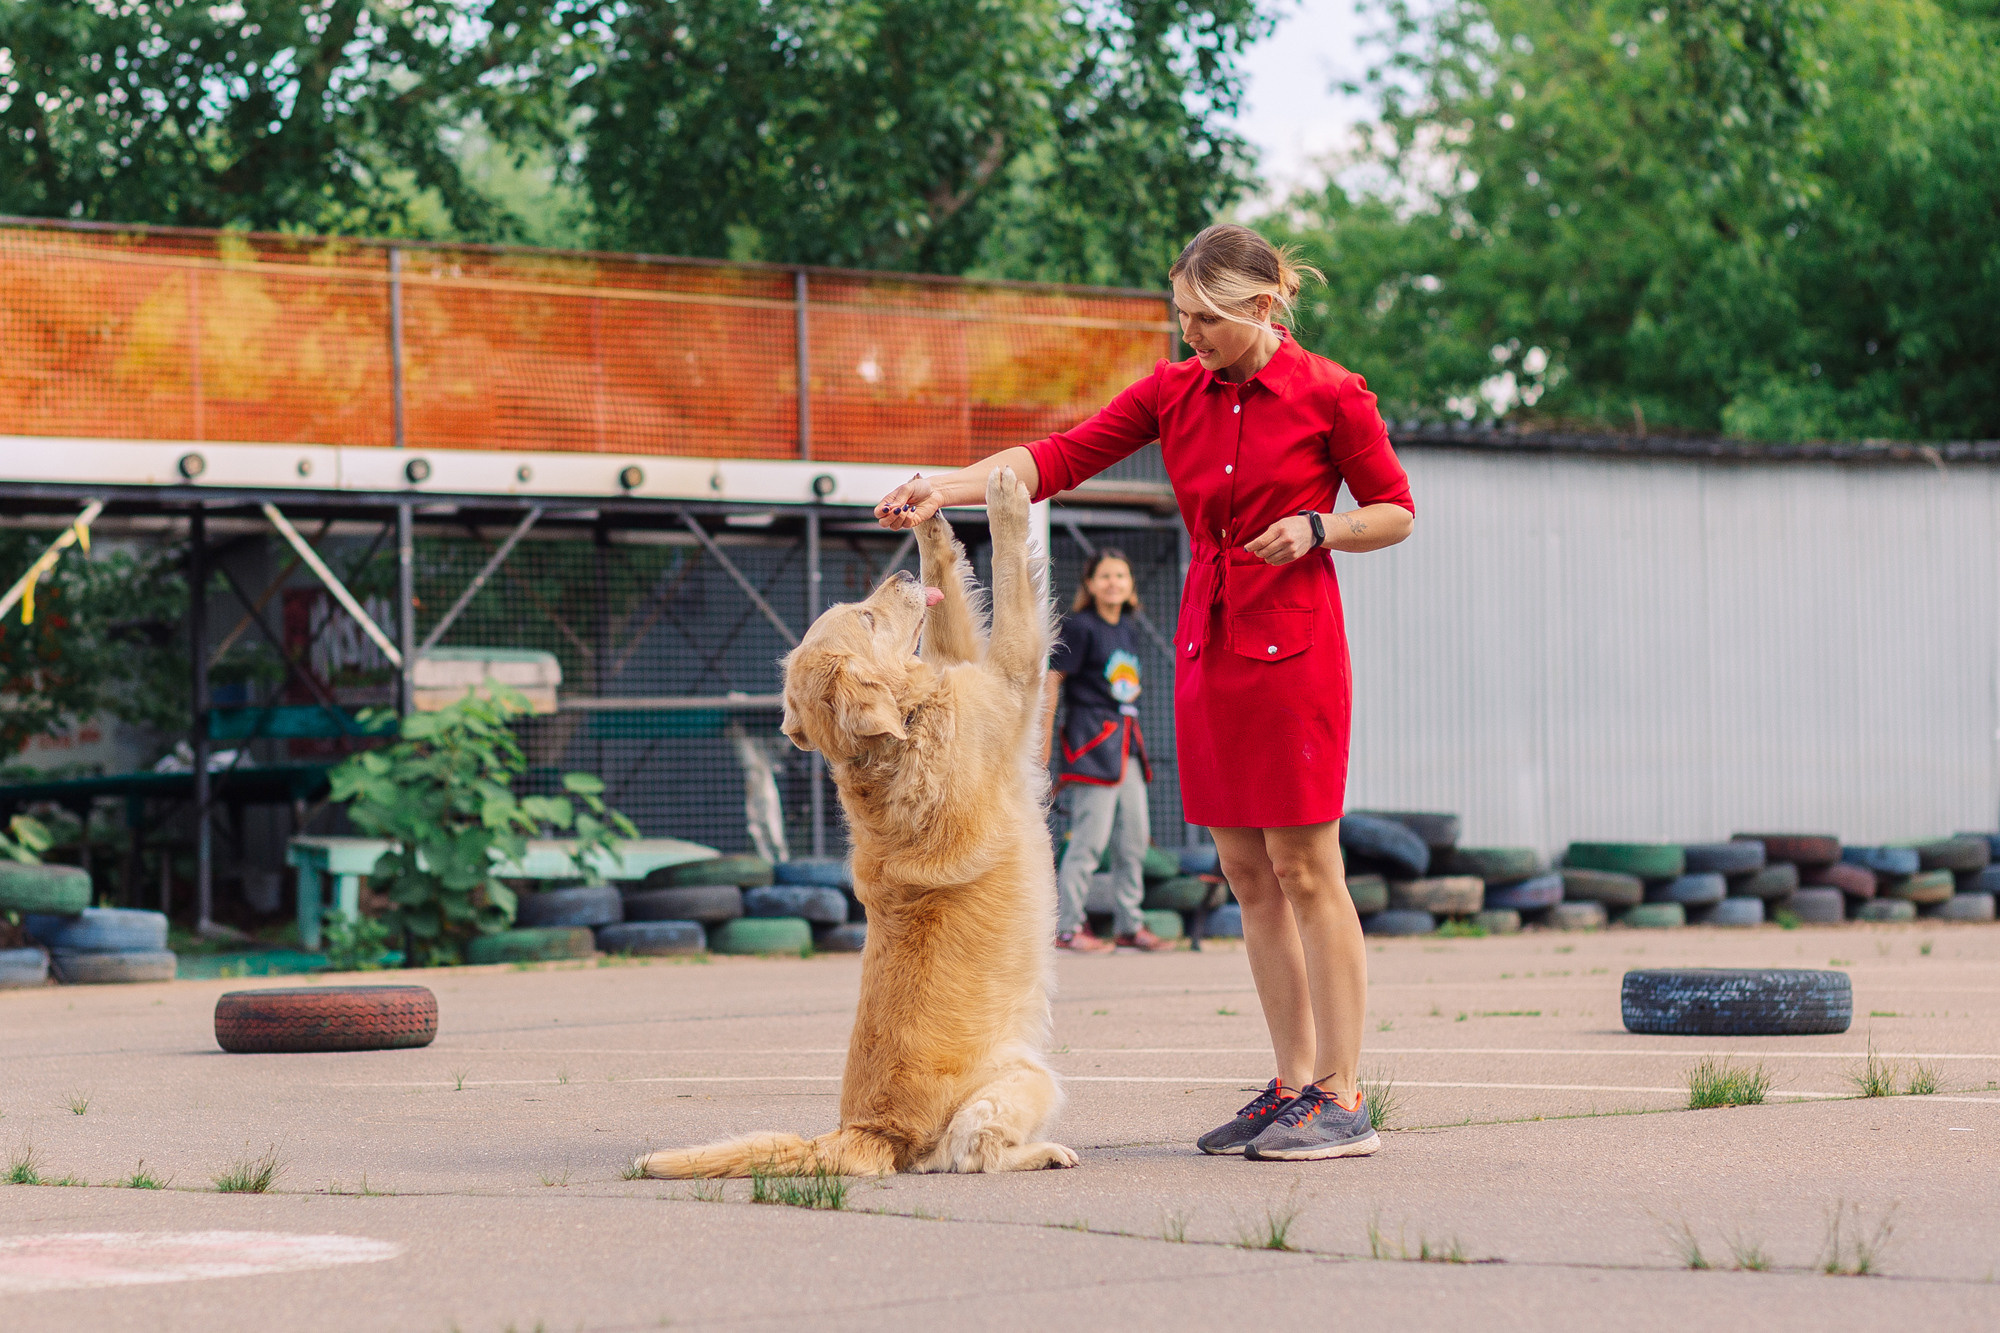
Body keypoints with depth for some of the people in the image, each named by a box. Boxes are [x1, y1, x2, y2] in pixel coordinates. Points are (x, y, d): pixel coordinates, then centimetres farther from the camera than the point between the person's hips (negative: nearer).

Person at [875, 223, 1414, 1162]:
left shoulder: (1328, 396, -6)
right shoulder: (1174, 391, 8)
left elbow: (1396, 511, 3)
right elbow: (1063, 456, 0)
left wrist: (1316, 529, -16)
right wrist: (946, 489, -12)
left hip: (1291, 650, -6)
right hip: (1207, 650, 6)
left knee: (1303, 870, -7)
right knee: (1248, 875, 6)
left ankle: (1342, 1099, -5)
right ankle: (1292, 1086, 11)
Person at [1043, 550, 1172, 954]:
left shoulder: (1127, 631, 15)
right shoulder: (1079, 626, -7)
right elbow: (1052, 679, -9)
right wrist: (1044, 737, -12)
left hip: (1127, 738, 8)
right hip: (1091, 738, -8)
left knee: (1135, 836, 9)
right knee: (1090, 837, -11)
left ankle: (1129, 924, 17)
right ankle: (1067, 927, -6)